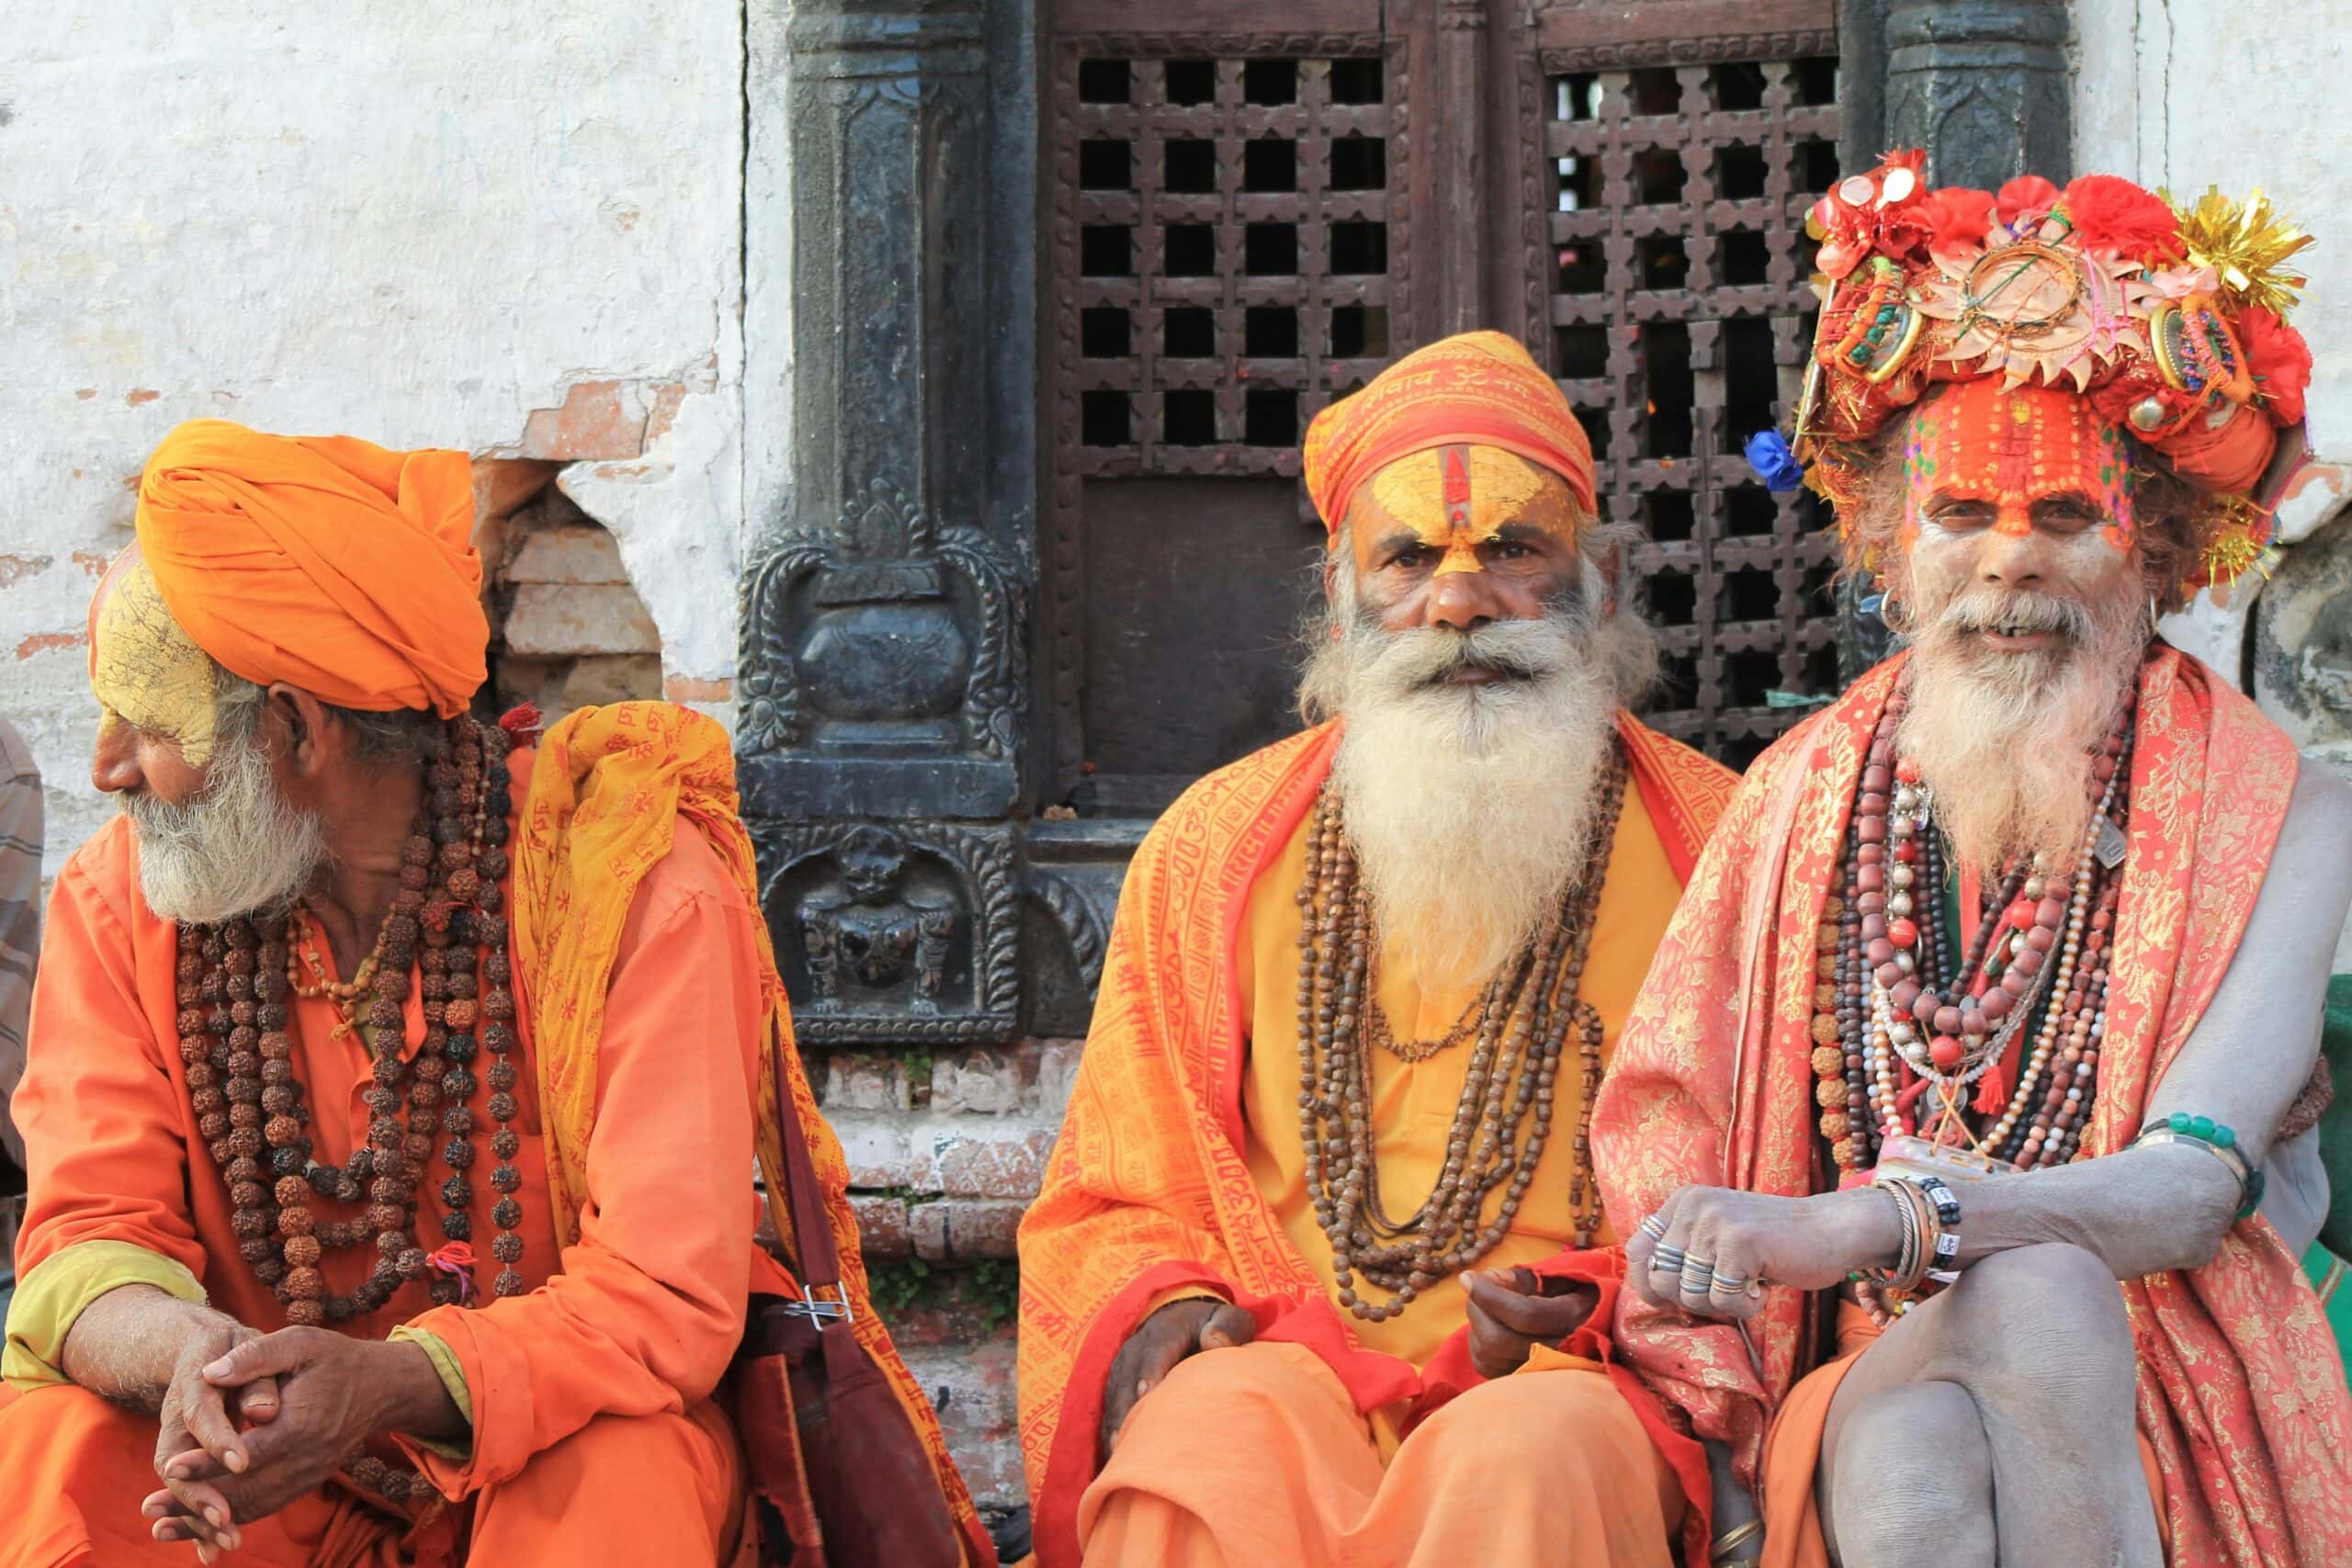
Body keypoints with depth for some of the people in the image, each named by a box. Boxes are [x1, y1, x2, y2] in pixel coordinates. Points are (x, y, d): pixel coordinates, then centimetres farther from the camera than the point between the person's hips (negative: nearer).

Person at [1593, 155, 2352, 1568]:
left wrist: (1856, 1224, -30)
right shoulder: (1808, 799, 13)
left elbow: (2196, 1183, -12)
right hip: (1872, 1393, 1)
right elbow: (1668, 1138, 9)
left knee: (2040, 1294, -36)